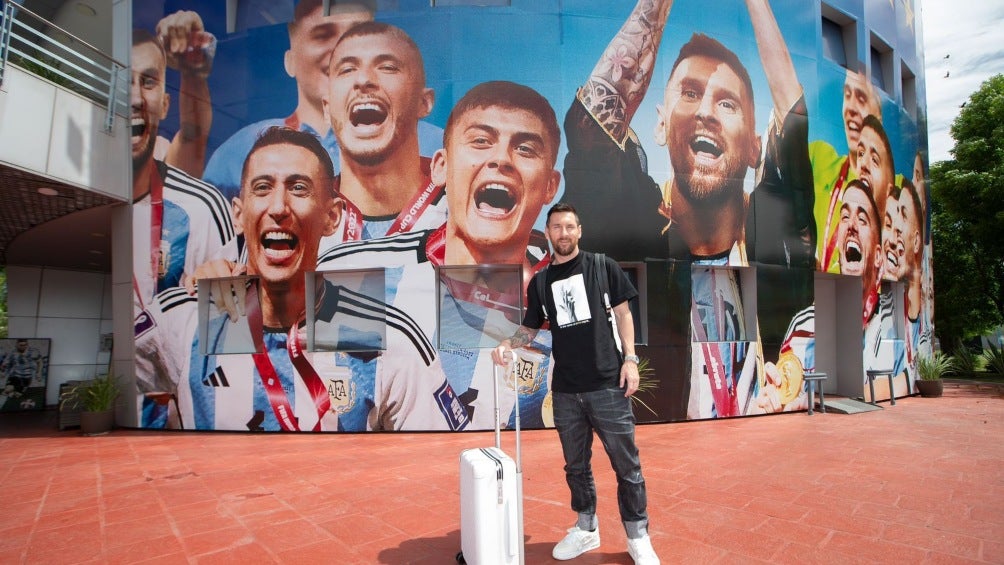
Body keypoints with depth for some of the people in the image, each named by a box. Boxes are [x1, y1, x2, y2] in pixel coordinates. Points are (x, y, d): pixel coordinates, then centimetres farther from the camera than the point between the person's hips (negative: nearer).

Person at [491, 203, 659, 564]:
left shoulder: (603, 267, 2)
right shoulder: (540, 282, 9)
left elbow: (622, 313, 4)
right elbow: (529, 328, 11)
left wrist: (630, 358, -6)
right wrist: (507, 345, -9)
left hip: (608, 384, -3)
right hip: (565, 391, 3)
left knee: (626, 465, 5)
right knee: (576, 465, 15)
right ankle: (586, 530, 33)